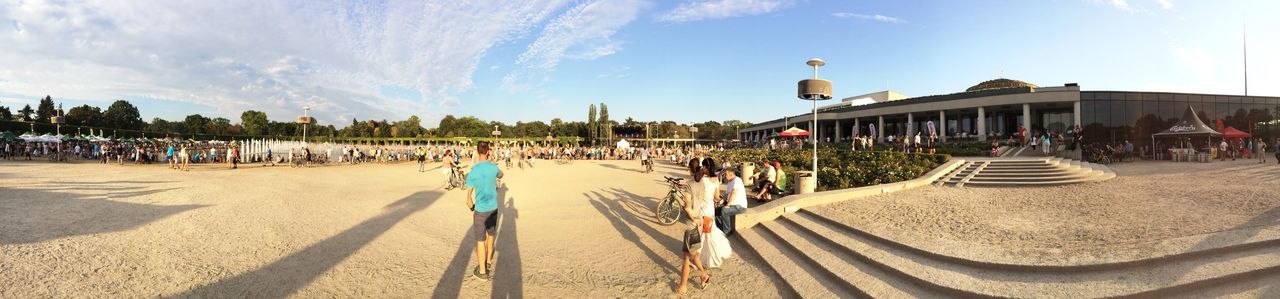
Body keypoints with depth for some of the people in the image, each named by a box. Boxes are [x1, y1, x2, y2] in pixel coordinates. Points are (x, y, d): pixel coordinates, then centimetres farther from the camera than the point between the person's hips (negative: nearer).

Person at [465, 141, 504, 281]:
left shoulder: (473, 171, -16)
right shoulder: (494, 167, -6)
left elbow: (469, 198, -12)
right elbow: (500, 175, 22)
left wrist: (472, 208, 7)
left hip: (481, 210, -4)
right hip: (494, 207, 4)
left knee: (480, 240, 6)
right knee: (490, 235, 22)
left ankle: (482, 271, 15)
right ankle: (489, 262, 40)